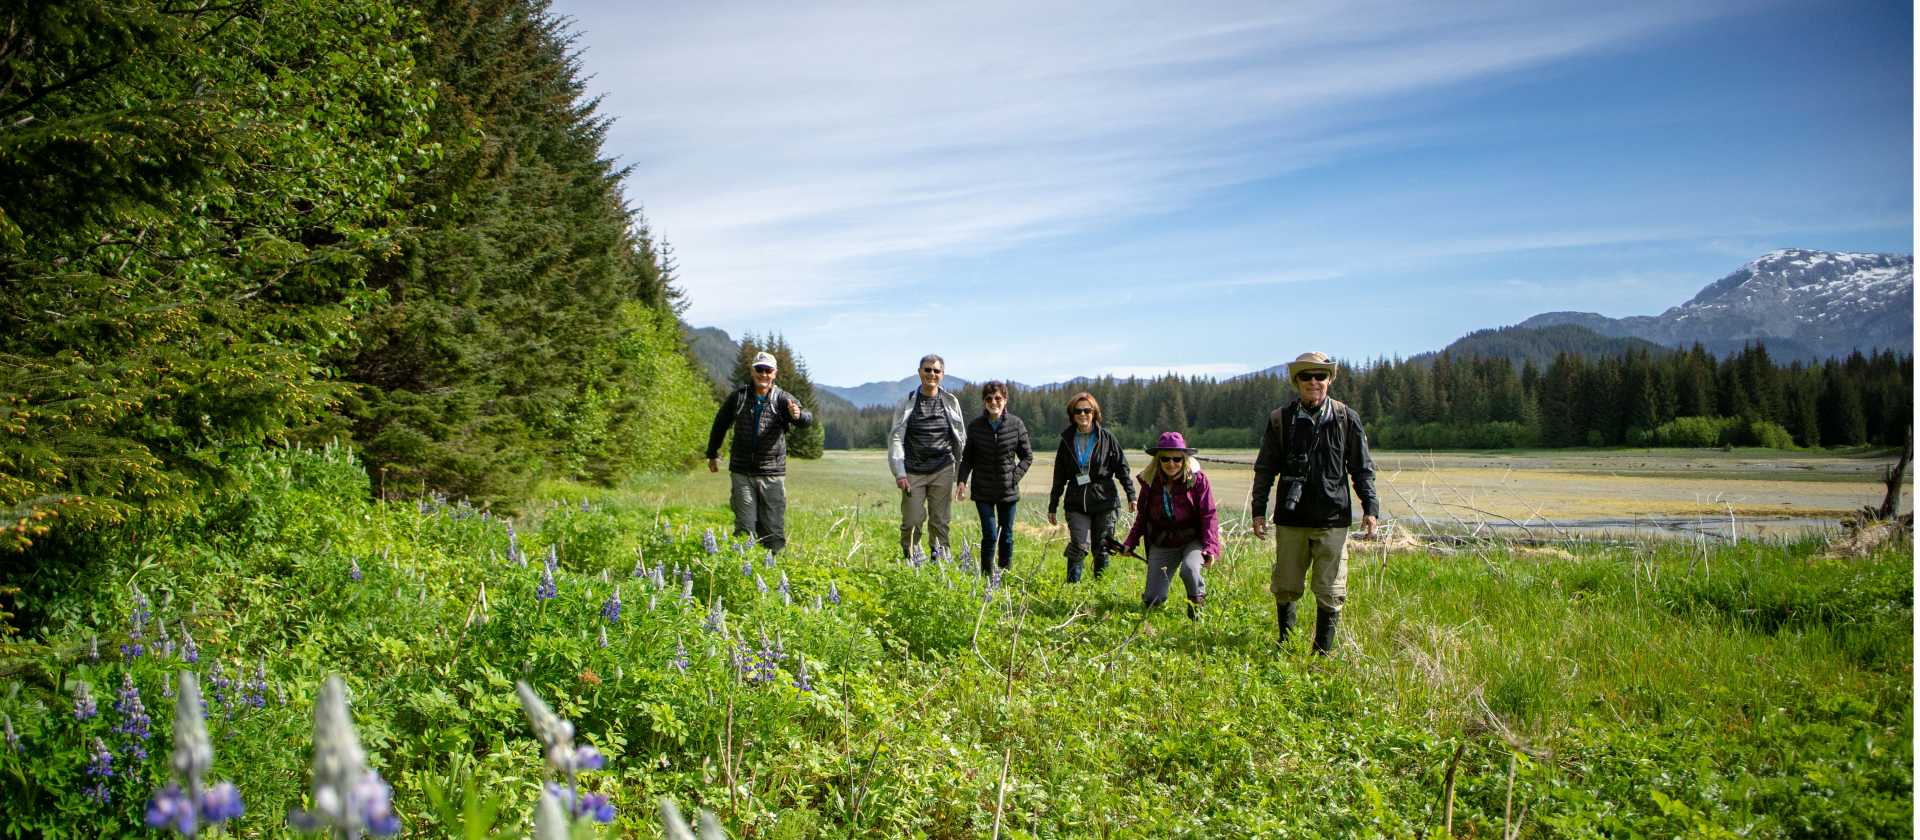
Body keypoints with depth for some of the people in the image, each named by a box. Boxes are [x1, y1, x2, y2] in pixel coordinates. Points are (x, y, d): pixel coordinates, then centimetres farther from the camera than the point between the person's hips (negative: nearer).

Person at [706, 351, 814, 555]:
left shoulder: (782, 399, -3)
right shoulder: (738, 396, 3)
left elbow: (807, 420, -20)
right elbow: (720, 424, 17)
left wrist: (798, 415, -44)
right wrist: (712, 454, 21)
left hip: (772, 475, -1)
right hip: (742, 473, 1)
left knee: (773, 529, 4)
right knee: (744, 527, 0)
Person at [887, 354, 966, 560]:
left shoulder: (951, 402, 6)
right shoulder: (907, 403, 1)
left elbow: (960, 437, 14)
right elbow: (895, 439, -1)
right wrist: (899, 473, -9)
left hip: (942, 472, 1)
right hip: (913, 472, -1)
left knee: (940, 521, 4)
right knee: (912, 521, -1)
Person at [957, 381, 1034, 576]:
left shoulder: (1016, 425, -4)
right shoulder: (975, 426, -2)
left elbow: (1027, 456, 5)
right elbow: (967, 458, 6)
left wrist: (1015, 476, -7)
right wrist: (962, 480, -8)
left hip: (1008, 491, 1)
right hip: (983, 492, -1)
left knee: (1006, 535, 10)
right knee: (989, 536, -6)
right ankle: (987, 576, 5)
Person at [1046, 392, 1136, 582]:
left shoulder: (1106, 437, 2)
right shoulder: (1067, 440, 9)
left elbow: (1122, 467, 5)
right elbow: (1059, 477, 14)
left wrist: (1131, 495, -1)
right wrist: (1052, 507, 14)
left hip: (1104, 502, -1)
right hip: (1076, 503, 1)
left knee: (1101, 548, 4)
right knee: (1080, 546, -13)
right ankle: (1072, 584, -6)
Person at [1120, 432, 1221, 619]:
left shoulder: (1198, 480, -13)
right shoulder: (1150, 482, -2)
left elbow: (1209, 515, -13)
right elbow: (1142, 516, 11)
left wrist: (1210, 547, -24)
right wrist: (1130, 542, 8)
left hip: (1192, 541, -3)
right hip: (1162, 544, 3)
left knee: (1188, 569, -36)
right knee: (1152, 601, 0)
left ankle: (1197, 599, -1)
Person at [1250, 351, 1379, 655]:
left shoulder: (1346, 419, 3)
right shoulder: (1280, 419, 3)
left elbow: (1362, 469, 7)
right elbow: (1265, 469, 8)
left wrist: (1370, 507, -2)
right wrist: (1258, 510, 3)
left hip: (1332, 519, -1)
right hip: (1290, 519, 1)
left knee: (1330, 592, 1)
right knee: (1285, 588, 8)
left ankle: (1322, 653, 15)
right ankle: (1285, 647, 26)